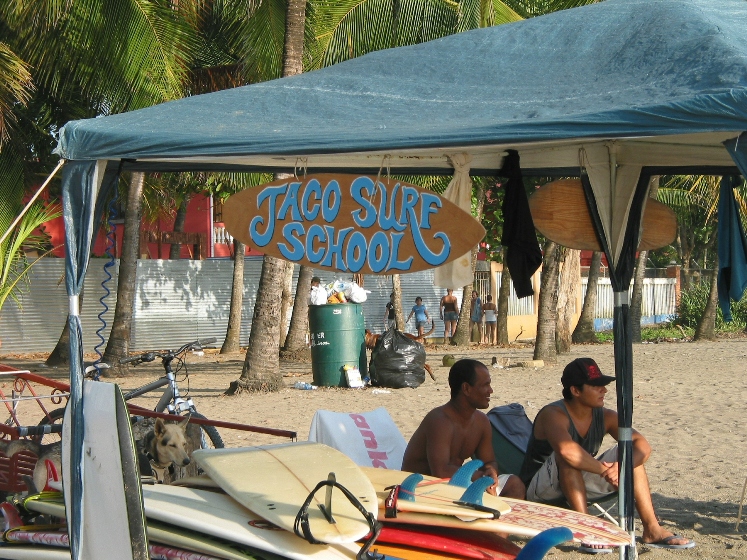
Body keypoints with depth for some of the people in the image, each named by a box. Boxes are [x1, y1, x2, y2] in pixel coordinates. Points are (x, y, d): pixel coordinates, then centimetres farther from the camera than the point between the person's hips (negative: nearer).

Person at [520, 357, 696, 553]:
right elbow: (567, 451, -45)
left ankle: (652, 530, -14)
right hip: (541, 491, -6)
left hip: (581, 482, 7)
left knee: (628, 454, -9)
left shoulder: (604, 416, -4)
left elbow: (643, 446, -14)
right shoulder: (553, 415, -24)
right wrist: (605, 470, -35)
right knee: (568, 458, -36)